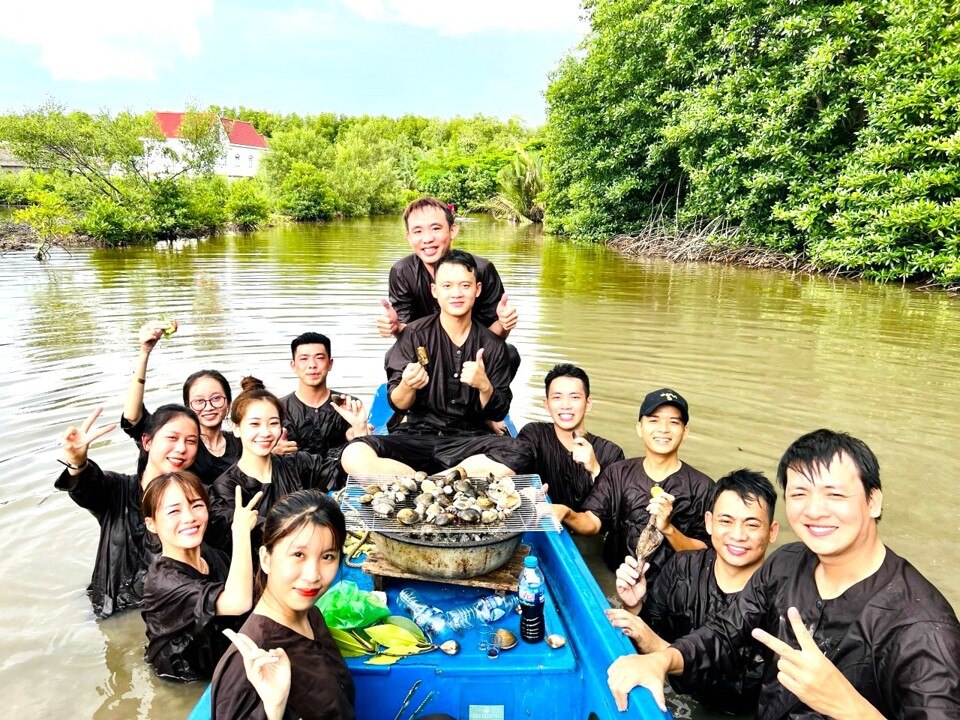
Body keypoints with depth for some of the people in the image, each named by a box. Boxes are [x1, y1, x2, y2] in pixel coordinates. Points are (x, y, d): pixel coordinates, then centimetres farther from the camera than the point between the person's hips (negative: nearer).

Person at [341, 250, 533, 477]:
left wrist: (485, 387, -16)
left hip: (469, 439, 1)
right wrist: (407, 386, -24)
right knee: (354, 455, -29)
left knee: (519, 454, -32)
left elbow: (498, 413, 5)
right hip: (419, 434, -1)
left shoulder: (492, 345, 4)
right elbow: (398, 404, -1)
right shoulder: (415, 335, 0)